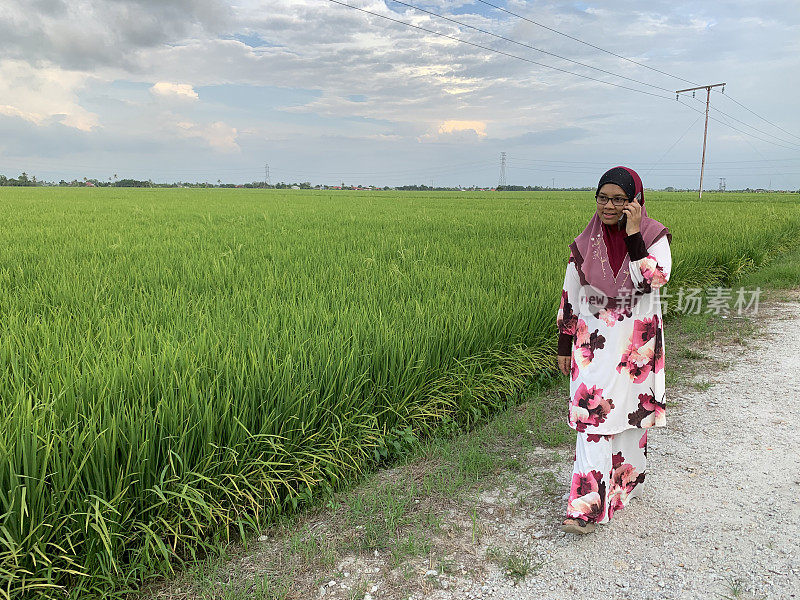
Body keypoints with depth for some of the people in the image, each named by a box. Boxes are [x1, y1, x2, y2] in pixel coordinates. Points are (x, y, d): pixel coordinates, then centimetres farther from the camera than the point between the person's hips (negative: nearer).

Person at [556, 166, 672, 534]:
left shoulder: (655, 237, -5)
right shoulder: (585, 245, 0)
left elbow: (653, 280, -22)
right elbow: (570, 296, 5)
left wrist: (633, 235, -23)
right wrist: (564, 346, 6)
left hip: (636, 345, -1)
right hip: (594, 343, 1)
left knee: (629, 414, 12)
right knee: (593, 417, -3)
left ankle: (623, 483, 35)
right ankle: (588, 506, 4)